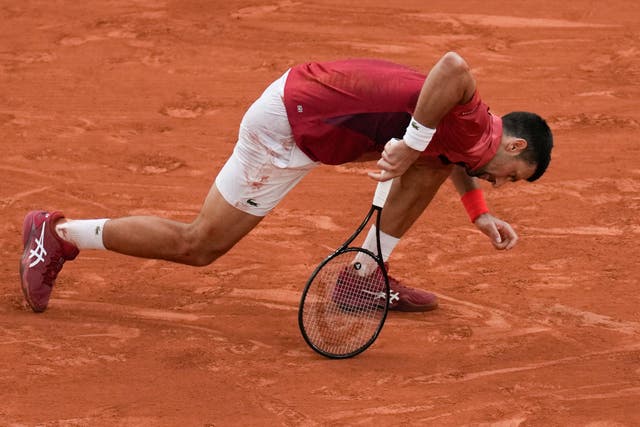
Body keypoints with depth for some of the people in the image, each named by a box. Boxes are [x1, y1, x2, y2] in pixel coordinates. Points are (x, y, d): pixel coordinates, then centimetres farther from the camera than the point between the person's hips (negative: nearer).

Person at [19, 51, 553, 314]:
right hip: (287, 128, -10)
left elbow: (450, 156, 39)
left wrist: (480, 213, 27)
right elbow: (453, 66, -40)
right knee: (198, 246, -1)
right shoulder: (474, 129, -17)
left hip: (309, 98, 10)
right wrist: (413, 141, -34)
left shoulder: (464, 134, 13)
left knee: (433, 163, 11)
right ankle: (57, 234, 9)